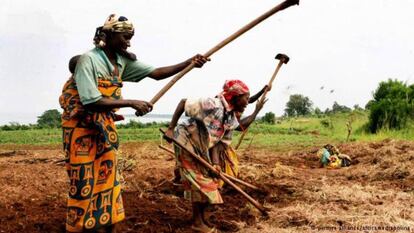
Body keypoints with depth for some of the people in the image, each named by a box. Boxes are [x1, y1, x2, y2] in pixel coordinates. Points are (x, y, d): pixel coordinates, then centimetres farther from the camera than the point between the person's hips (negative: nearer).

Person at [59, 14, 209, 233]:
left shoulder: (123, 60, 4)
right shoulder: (88, 60, -18)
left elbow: (156, 73, 3)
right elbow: (92, 101, -26)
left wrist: (189, 62, -5)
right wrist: (131, 103, -24)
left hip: (105, 127, 7)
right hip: (81, 128, -7)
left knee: (109, 179, 11)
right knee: (83, 184, -2)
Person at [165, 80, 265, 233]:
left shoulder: (232, 119, -1)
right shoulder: (213, 105, -26)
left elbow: (218, 141, -2)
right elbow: (183, 103, -21)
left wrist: (216, 162, -18)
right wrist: (171, 128, -21)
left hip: (201, 150, 8)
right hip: (186, 142, -8)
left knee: (207, 181, 11)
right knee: (200, 182, -4)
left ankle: (201, 219, 26)